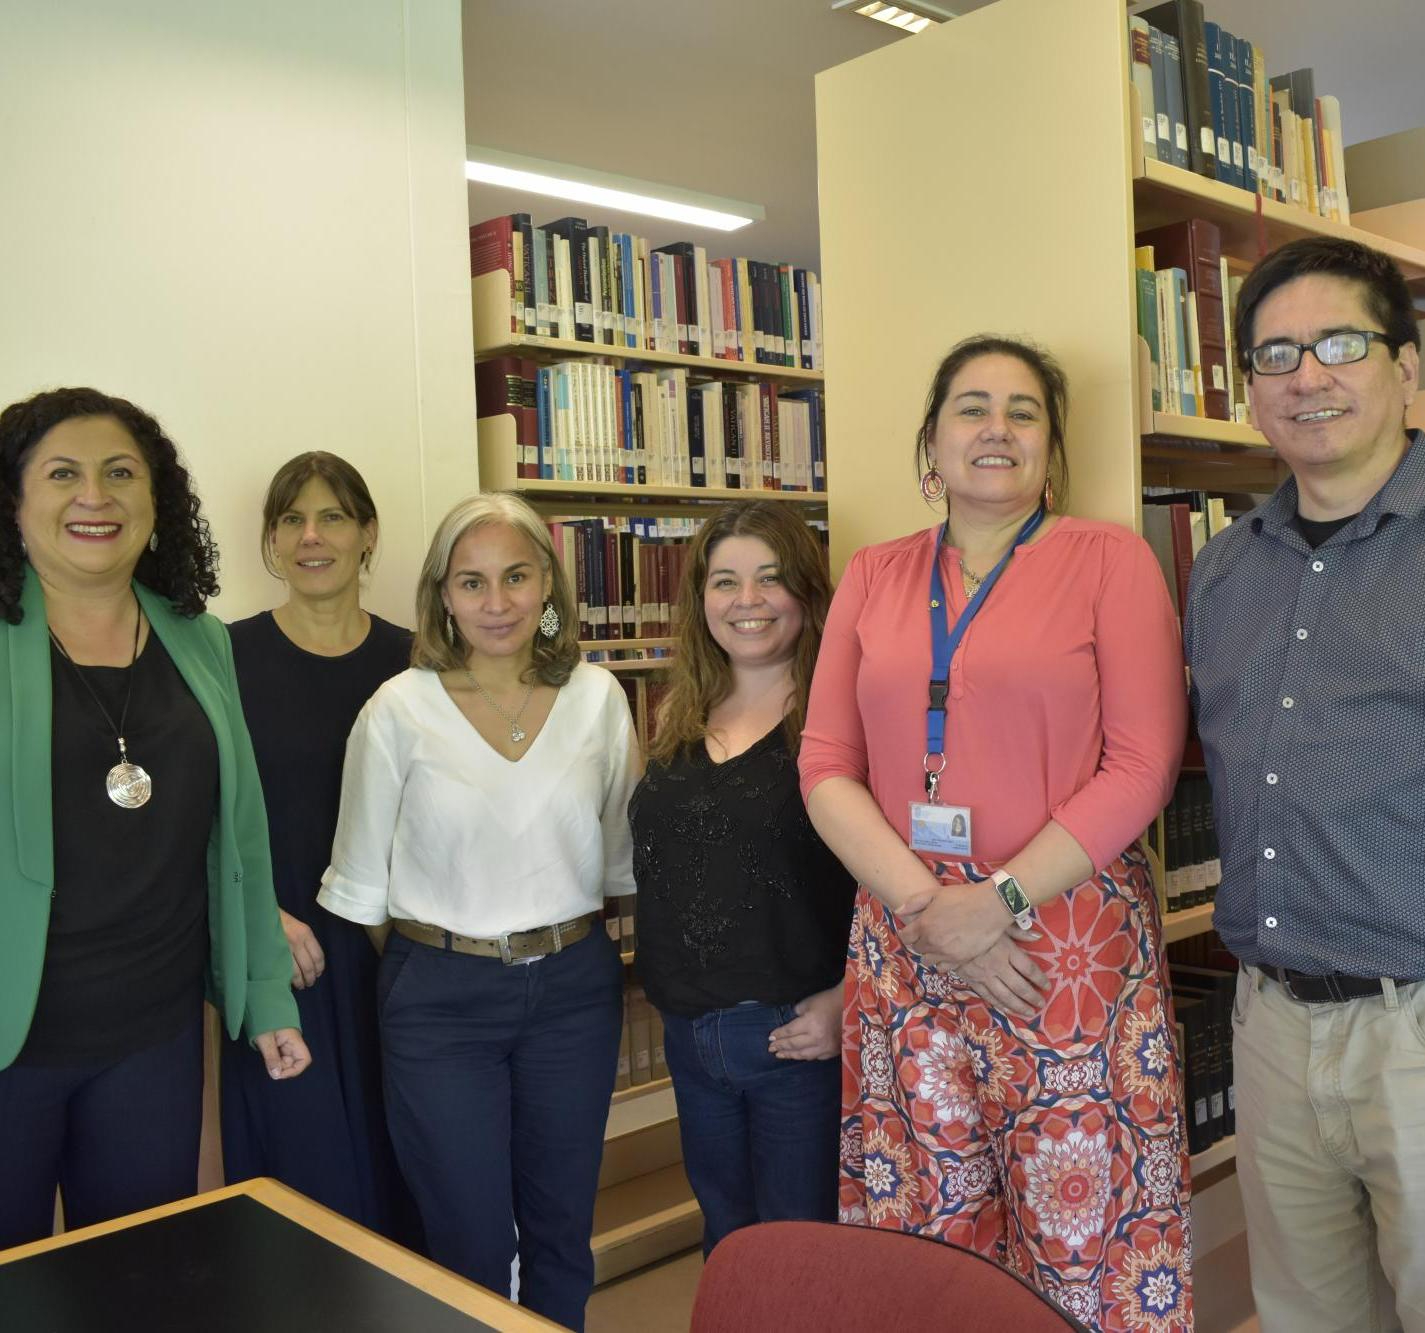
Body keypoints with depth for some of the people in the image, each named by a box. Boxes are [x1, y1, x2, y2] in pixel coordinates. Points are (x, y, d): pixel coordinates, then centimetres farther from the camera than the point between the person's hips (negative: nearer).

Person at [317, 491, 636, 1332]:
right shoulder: (401, 709, -9)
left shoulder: (597, 698, -2)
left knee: (563, 1234, 17)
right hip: (441, 996, -2)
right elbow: (358, 881, -2)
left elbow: (622, 853, 8)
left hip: (575, 986, 3)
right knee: (473, 1246, 9)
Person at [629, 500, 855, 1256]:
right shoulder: (681, 722, 9)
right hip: (690, 1032, 7)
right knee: (724, 1248, 21)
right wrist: (671, 993, 13)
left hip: (801, 1034, -6)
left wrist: (848, 1000, -20)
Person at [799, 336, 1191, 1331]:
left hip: (1070, 942, -3)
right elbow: (825, 766, 5)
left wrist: (998, 901, -13)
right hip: (904, 944, 3)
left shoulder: (1109, 559, 1)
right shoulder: (873, 577, 10)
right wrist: (925, 906, -8)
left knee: (1084, 1235, 3)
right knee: (925, 1227, 11)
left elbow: (1142, 765, -7)